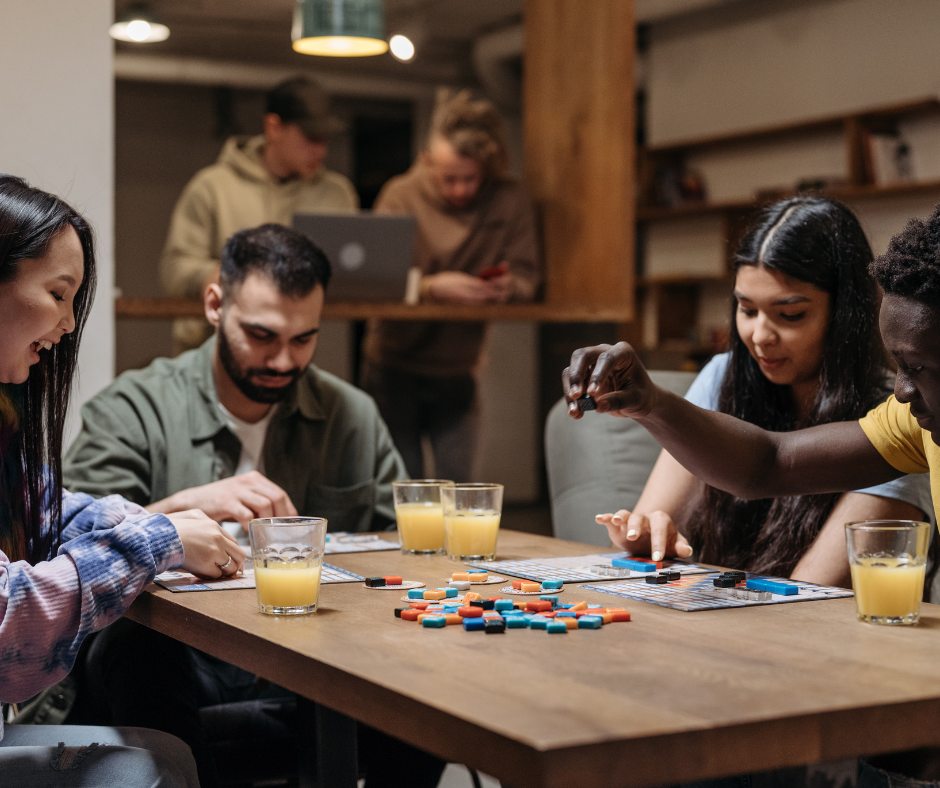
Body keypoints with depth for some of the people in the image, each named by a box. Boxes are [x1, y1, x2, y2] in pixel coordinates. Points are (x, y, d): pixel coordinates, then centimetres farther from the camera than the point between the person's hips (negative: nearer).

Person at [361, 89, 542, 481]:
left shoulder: (511, 201, -1)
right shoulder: (401, 195, -8)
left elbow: (526, 277, -5)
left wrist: (508, 287, -30)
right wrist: (432, 288, -37)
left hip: (458, 371, 2)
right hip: (394, 367, -2)